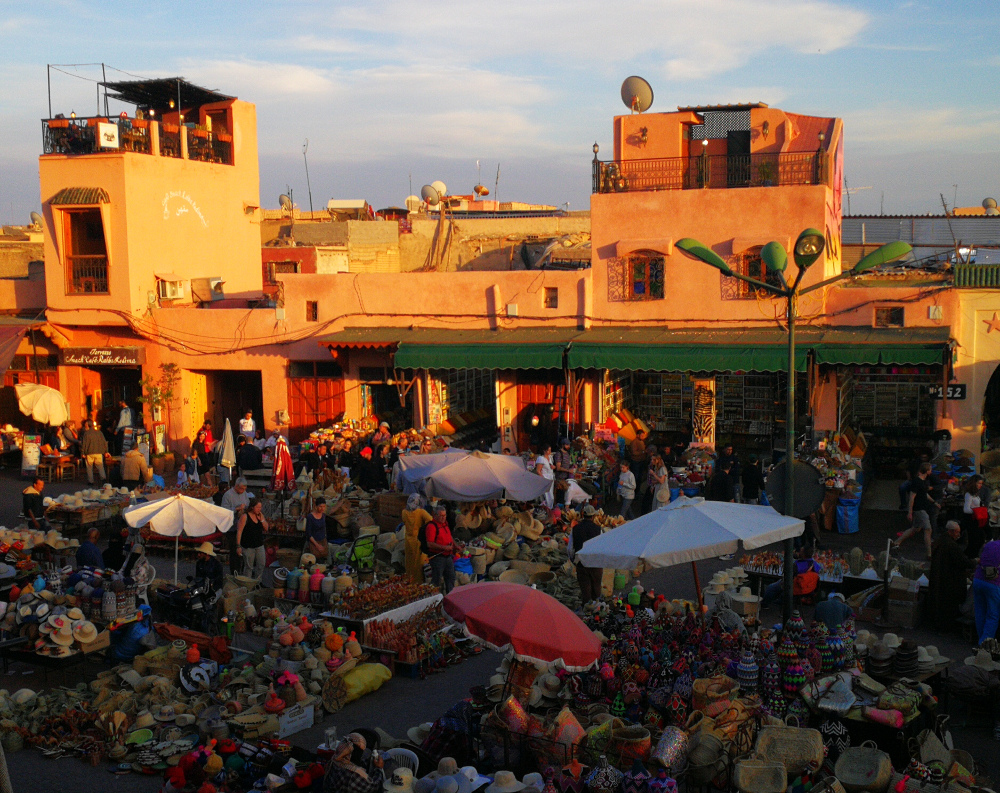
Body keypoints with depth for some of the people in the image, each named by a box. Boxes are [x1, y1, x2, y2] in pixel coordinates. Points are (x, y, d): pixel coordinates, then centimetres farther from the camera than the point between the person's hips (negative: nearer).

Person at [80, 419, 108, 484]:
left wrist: (83, 453, 1)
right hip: (99, 453, 3)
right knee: (100, 466, 7)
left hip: (89, 453, -3)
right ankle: (103, 477, -15)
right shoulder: (99, 432, 7)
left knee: (89, 467, 9)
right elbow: (104, 442, 9)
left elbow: (83, 444, -7)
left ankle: (90, 481, 9)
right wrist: (106, 451, 15)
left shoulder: (86, 433, -5)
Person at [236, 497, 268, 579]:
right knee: (248, 567, 2)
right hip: (248, 546, -6)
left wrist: (262, 519, -5)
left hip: (259, 545, 6)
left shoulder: (260, 515, 8)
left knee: (261, 565, 6)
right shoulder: (245, 516, -10)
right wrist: (238, 546, -17)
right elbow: (239, 531, -12)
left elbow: (266, 529, 9)